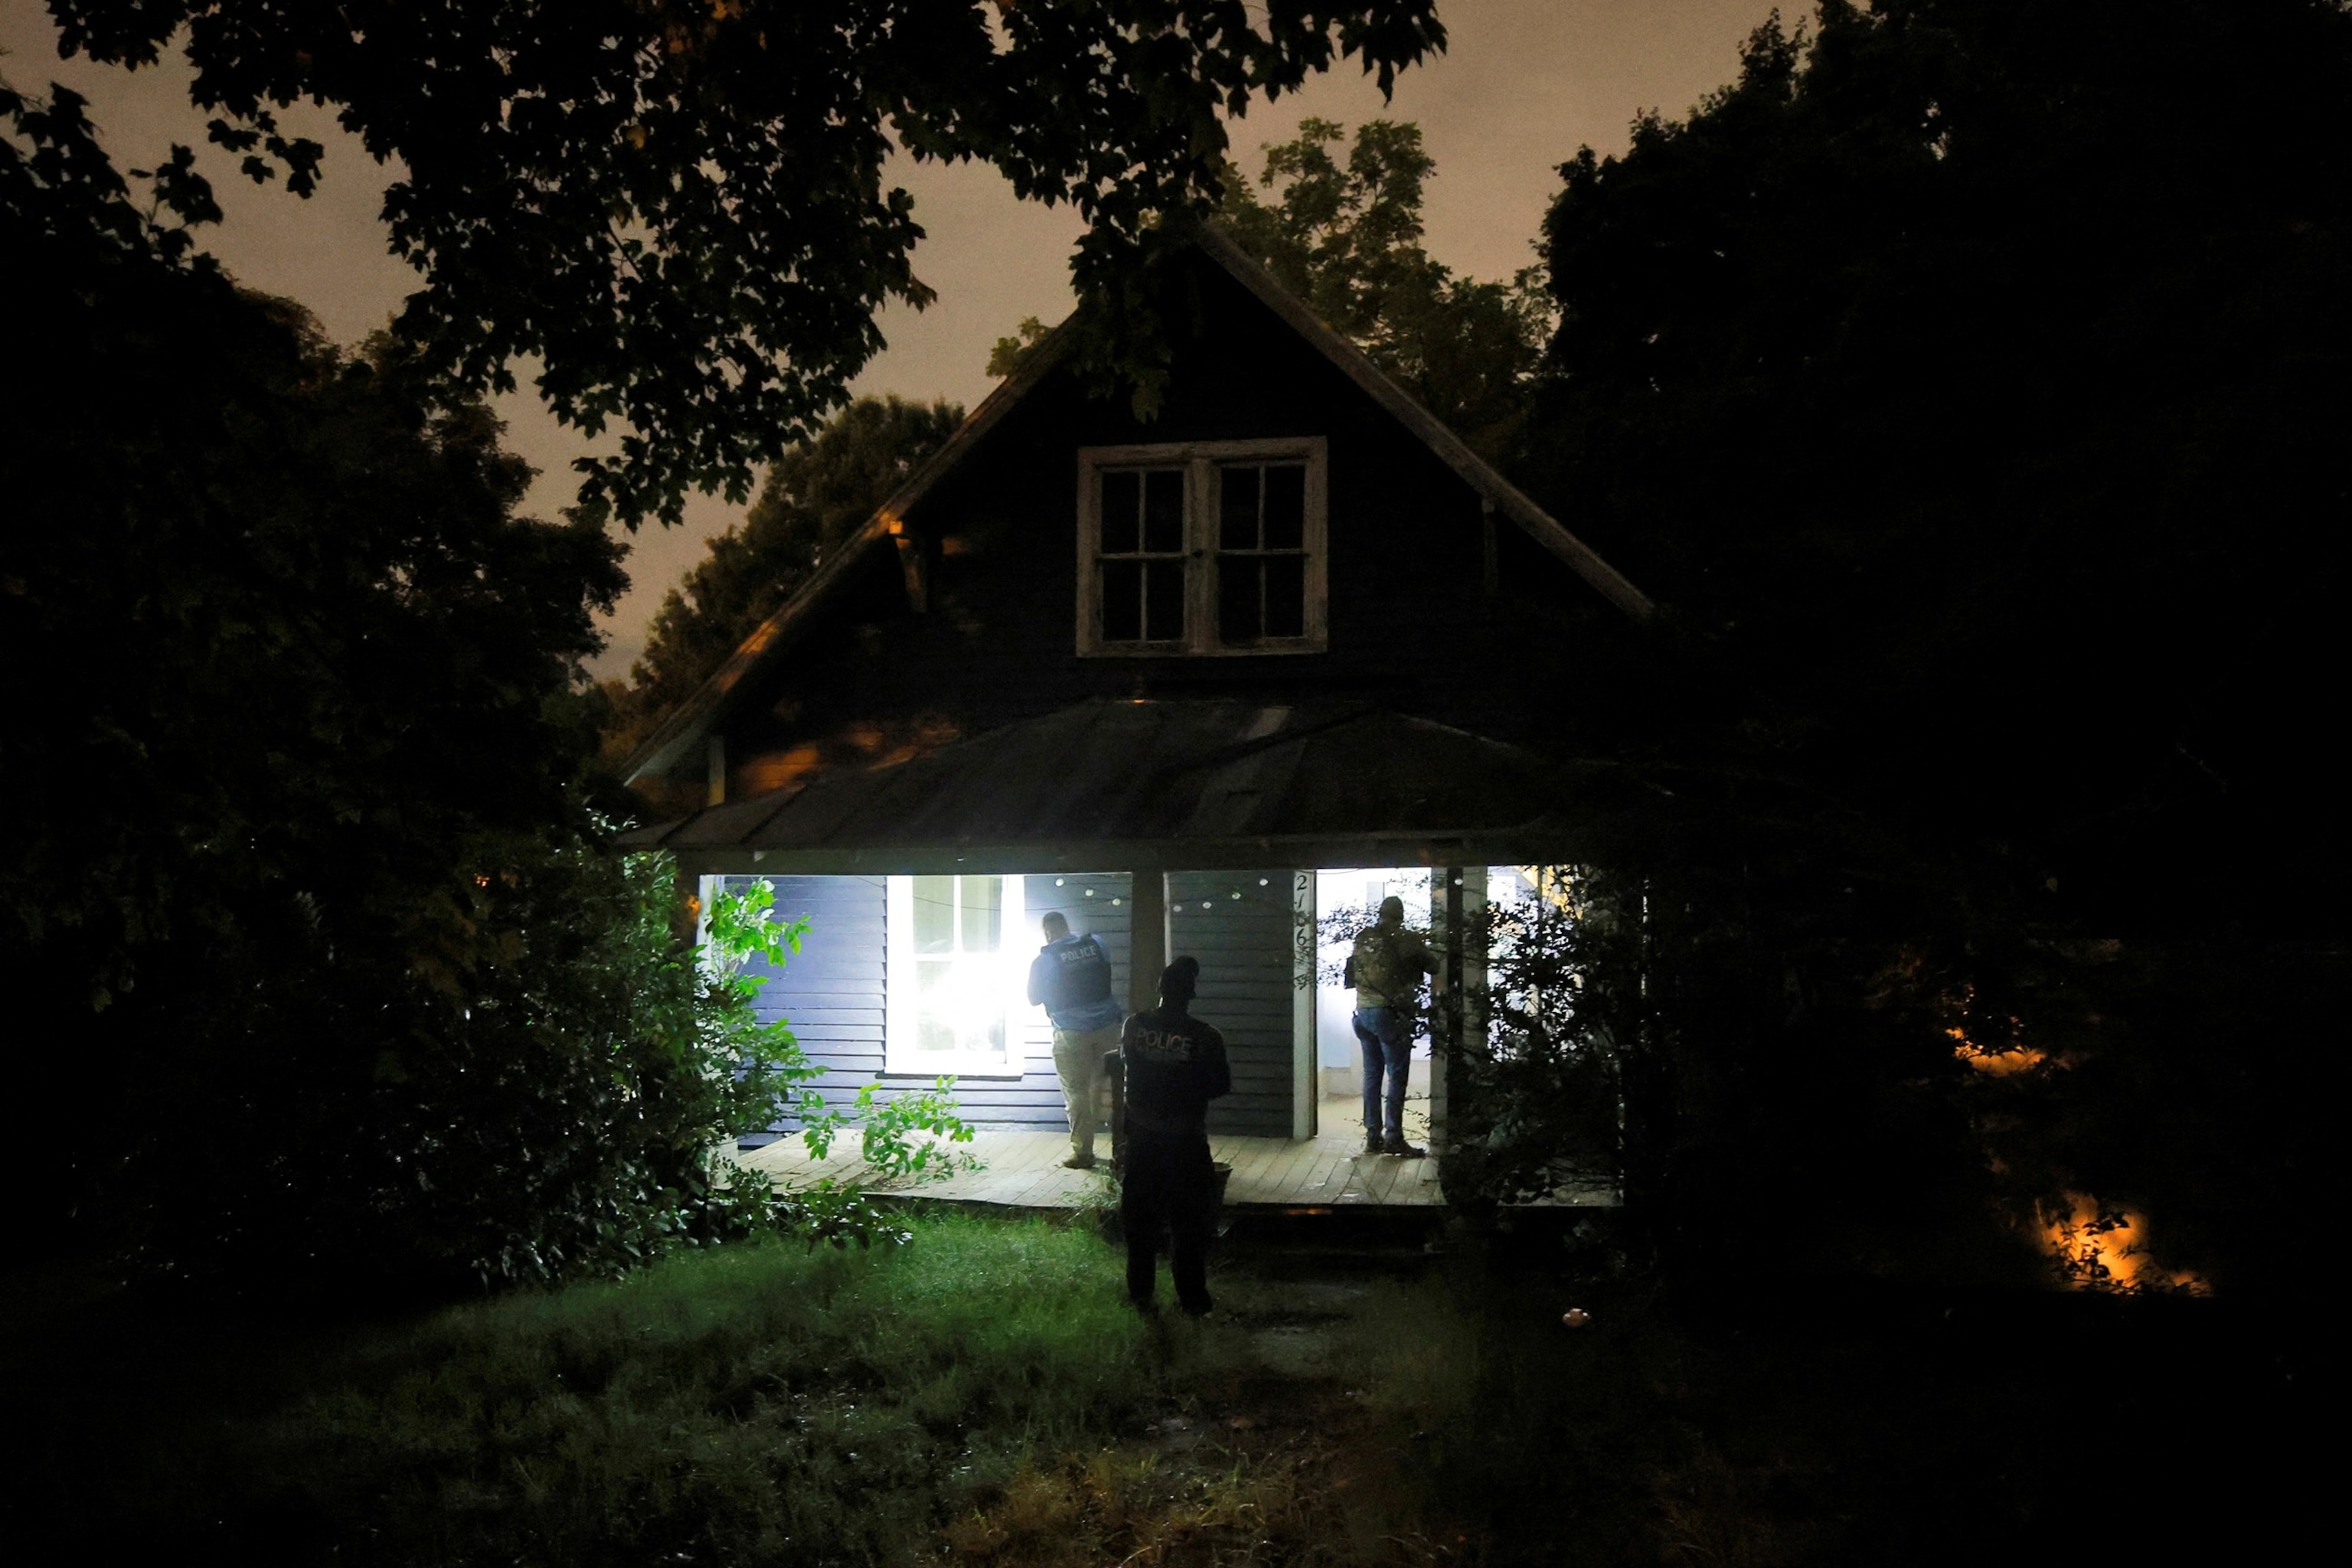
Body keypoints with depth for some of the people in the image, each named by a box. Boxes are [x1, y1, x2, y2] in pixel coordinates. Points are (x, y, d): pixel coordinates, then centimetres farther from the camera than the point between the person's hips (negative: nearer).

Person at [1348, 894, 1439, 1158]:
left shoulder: (1362, 937, 7)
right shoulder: (1406, 939, -7)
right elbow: (1433, 968, 2)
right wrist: (1423, 950, 22)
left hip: (1363, 1012, 6)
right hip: (1390, 1014, -6)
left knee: (1372, 1075, 11)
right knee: (1397, 1077, 0)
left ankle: (1373, 1136, 13)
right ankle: (1393, 1138, -2)